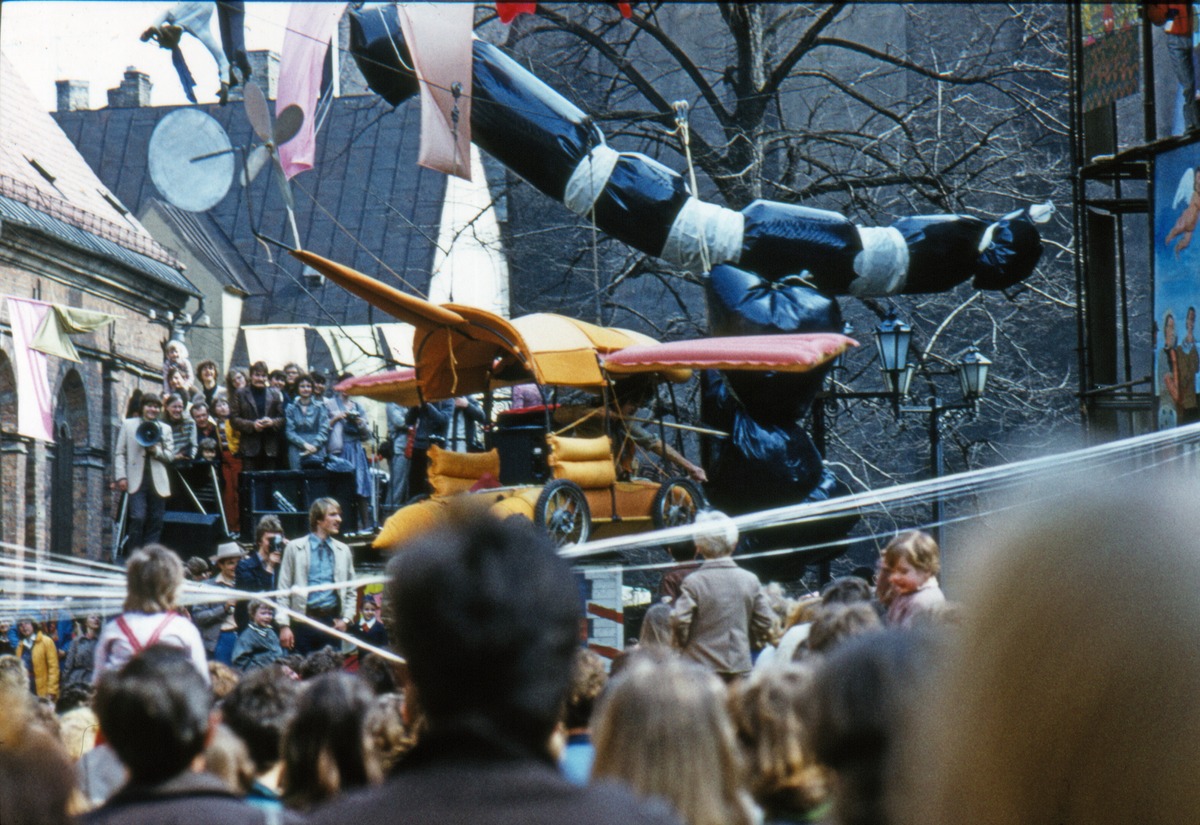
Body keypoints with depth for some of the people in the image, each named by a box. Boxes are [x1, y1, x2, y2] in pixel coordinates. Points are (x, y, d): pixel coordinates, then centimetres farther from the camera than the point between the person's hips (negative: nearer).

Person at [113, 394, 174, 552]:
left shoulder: (165, 429, 16)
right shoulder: (128, 425, 9)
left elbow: (170, 455, 11)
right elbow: (120, 453, 6)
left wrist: (156, 450, -9)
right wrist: (121, 477, -5)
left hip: (157, 482, 3)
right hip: (137, 480, -3)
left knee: (155, 521, 2)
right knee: (138, 518, -14)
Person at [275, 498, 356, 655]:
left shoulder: (343, 551, 12)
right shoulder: (294, 548, 2)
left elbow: (350, 591, 17)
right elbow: (283, 591, 0)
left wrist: (346, 619, 3)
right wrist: (284, 626, -7)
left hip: (332, 622, 3)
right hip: (304, 622, -3)